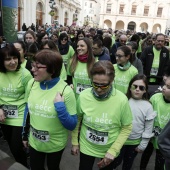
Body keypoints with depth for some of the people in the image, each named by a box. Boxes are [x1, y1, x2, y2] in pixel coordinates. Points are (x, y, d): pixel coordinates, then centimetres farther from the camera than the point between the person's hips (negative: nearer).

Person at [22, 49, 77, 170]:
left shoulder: (65, 91, -24)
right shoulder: (32, 84, -11)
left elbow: (72, 125, -19)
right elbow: (28, 110, 4)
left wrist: (60, 106, -33)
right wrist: (25, 134, 12)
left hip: (56, 144, -3)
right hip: (34, 141, 4)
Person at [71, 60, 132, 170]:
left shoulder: (122, 100, -23)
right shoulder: (83, 96, -18)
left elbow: (127, 128, -12)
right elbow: (77, 120, -2)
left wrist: (113, 151, -15)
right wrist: (75, 142, 4)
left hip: (109, 149, 0)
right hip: (86, 147, 1)